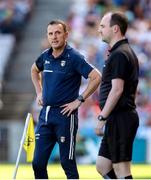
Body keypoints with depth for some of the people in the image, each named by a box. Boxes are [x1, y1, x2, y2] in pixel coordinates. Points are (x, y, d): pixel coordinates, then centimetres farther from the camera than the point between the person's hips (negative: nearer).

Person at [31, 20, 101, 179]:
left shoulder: (74, 57, -10)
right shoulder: (46, 56, 9)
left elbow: (96, 77, -17)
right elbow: (34, 70, 32)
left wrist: (79, 100, -15)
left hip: (65, 114, -6)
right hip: (45, 114, 6)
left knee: (67, 163, -1)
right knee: (38, 163, 4)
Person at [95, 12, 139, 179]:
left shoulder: (119, 55, -14)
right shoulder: (127, 51, 18)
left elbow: (117, 90, -21)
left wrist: (102, 118, -19)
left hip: (119, 119, -10)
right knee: (102, 166, 13)